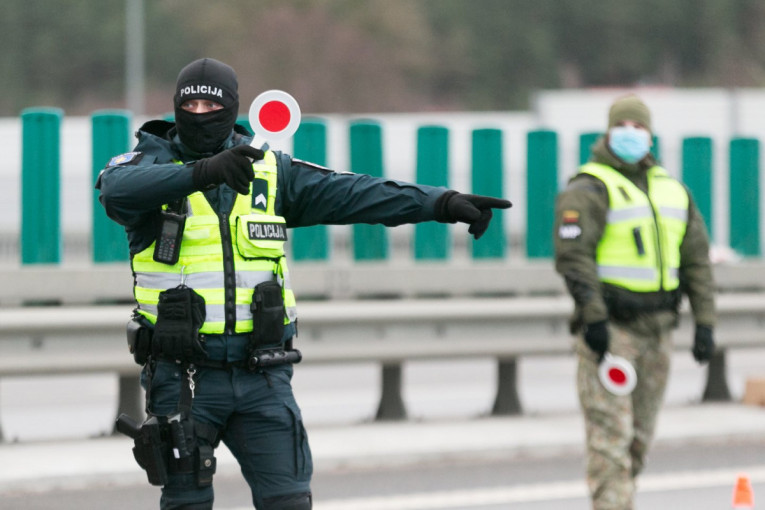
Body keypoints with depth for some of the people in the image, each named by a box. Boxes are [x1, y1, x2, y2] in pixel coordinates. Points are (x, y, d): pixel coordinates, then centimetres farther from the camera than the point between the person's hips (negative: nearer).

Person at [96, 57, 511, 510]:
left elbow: (351, 193, 1)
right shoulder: (151, 163, -2)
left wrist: (443, 203, -9)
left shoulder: (270, 171, 8)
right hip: (183, 375, -3)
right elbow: (118, 189, -26)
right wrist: (200, 172, -43)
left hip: (261, 374, 3)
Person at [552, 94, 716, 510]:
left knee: (640, 434, 10)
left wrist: (704, 322, 9)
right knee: (611, 432, -12)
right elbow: (573, 255, -14)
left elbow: (696, 258, 17)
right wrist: (593, 317, -21)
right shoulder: (588, 190, -6)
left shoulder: (672, 191, 16)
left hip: (657, 330, 7)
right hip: (610, 327, -7)